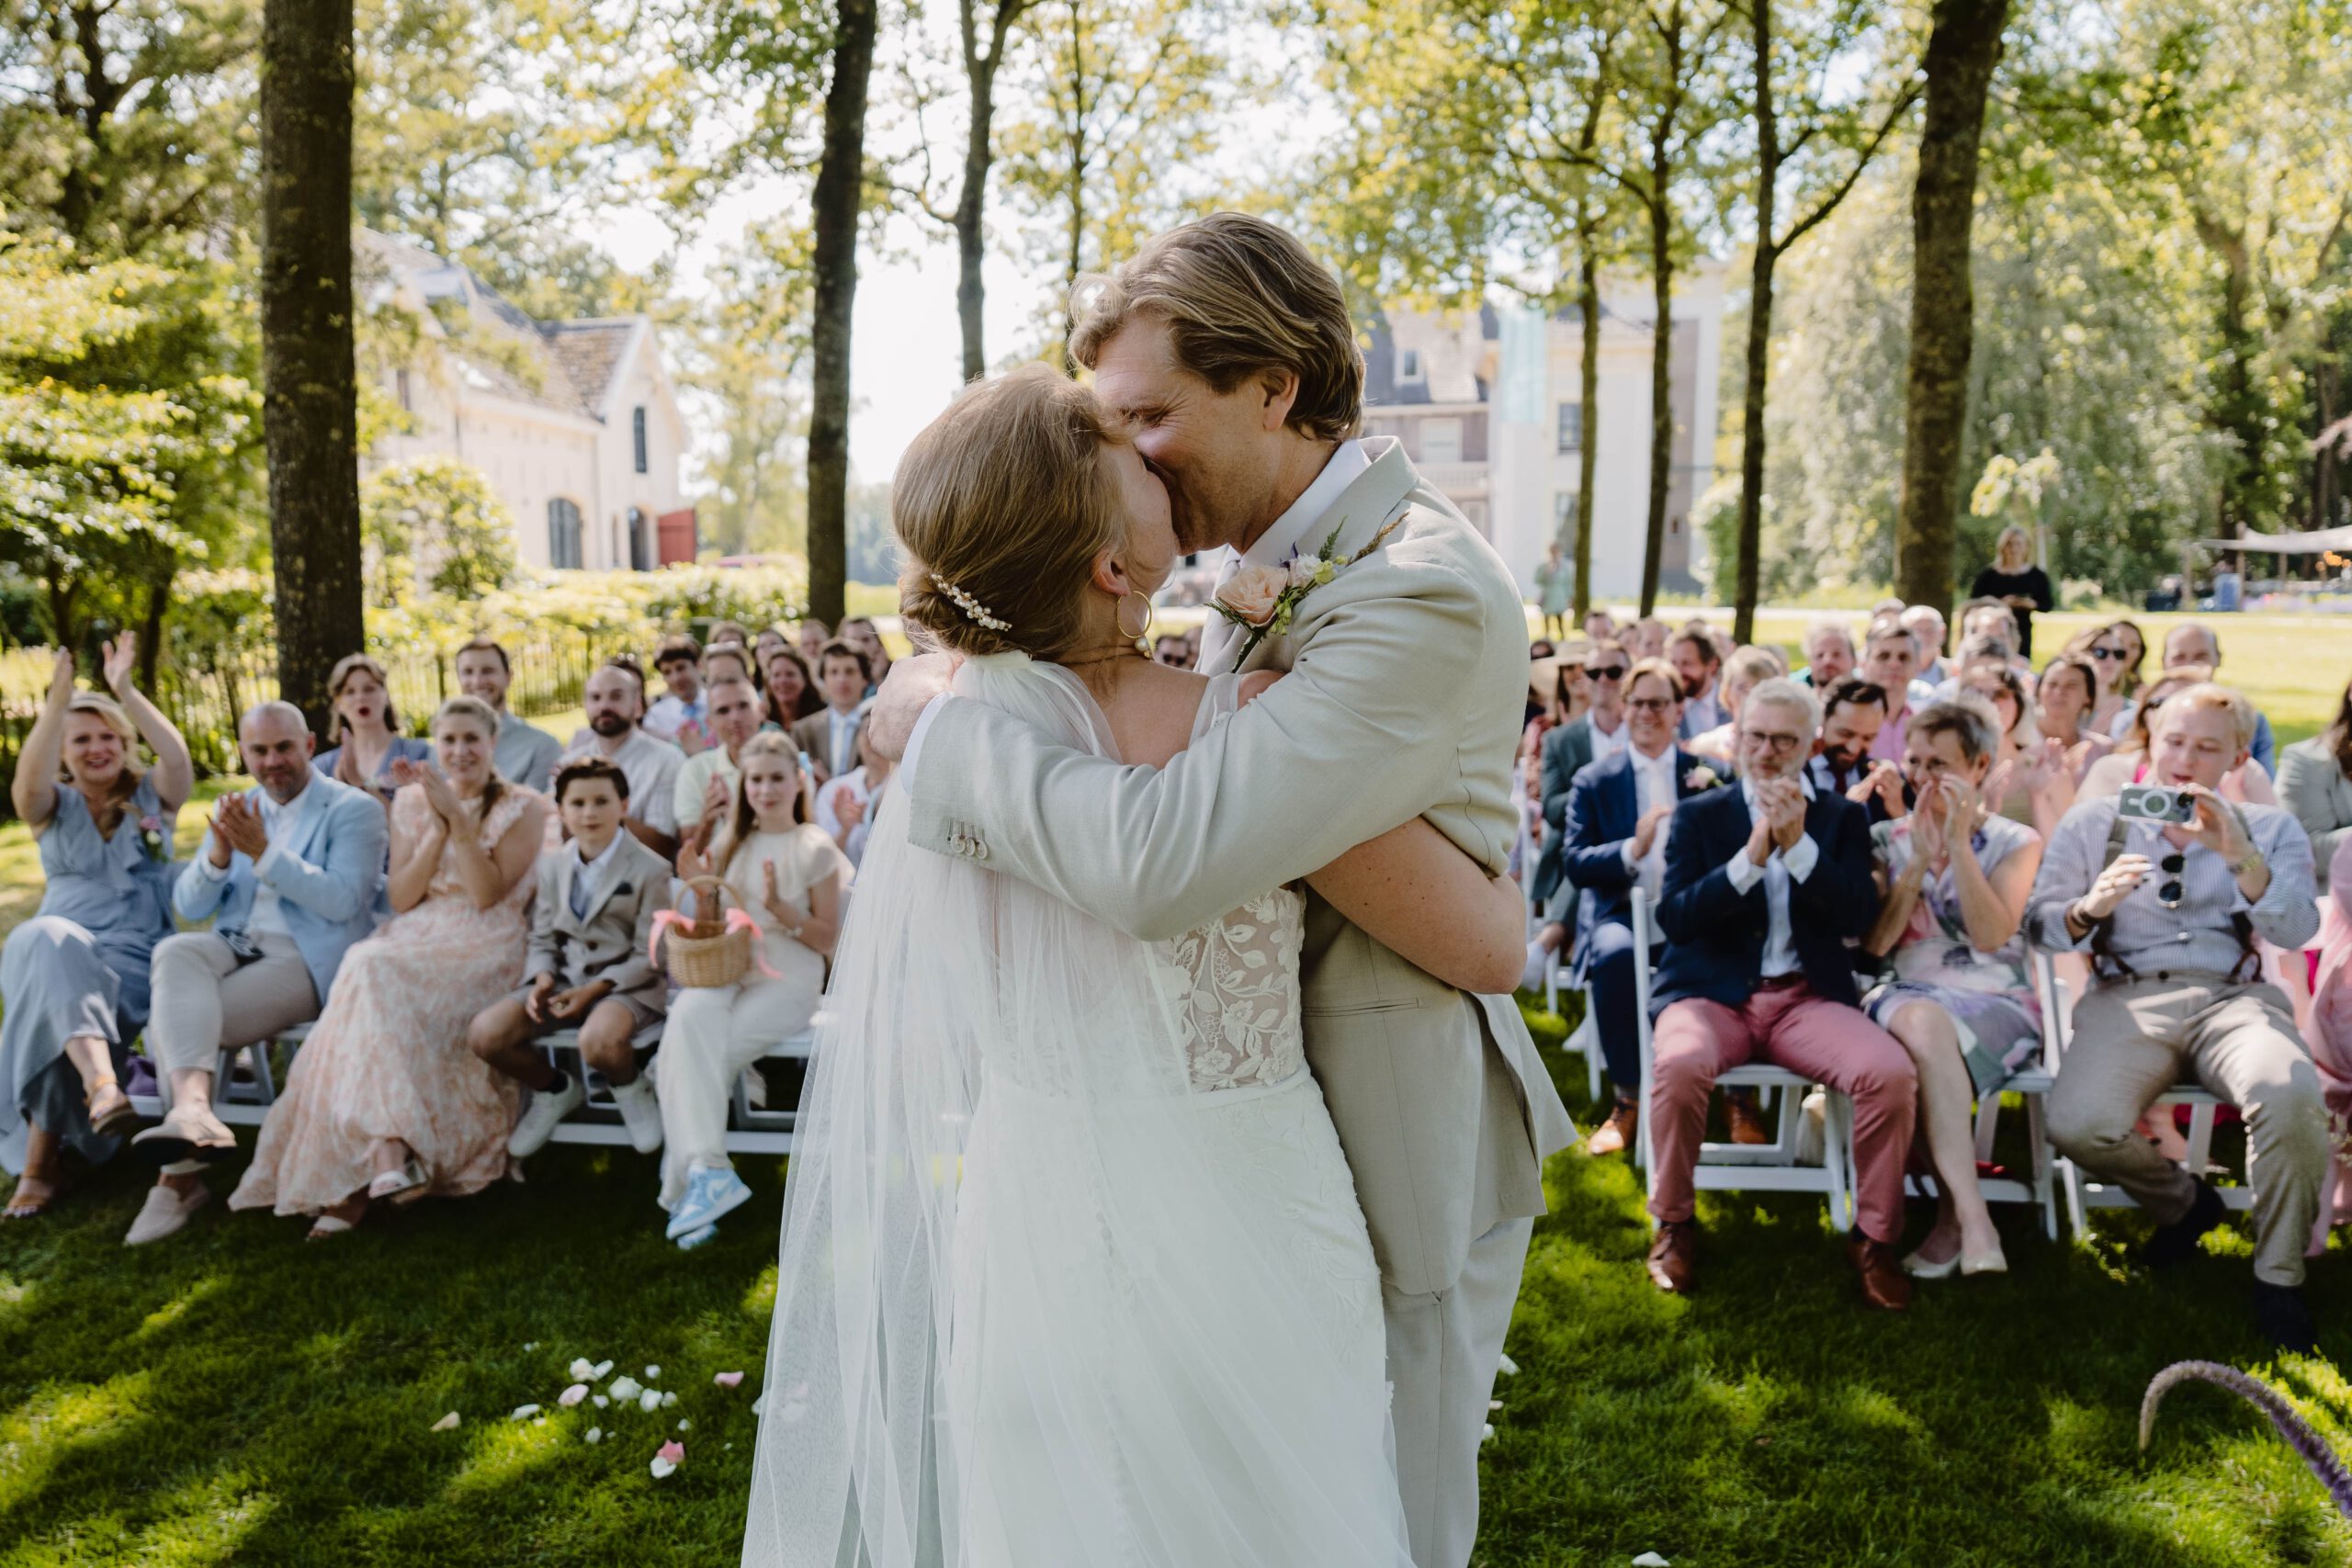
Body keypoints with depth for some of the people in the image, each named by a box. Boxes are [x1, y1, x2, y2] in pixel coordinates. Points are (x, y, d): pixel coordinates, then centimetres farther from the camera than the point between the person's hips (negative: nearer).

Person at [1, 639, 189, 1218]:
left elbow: (179, 759, -10)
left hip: (134, 959, -1)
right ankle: (103, 1084, -60)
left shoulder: (151, 795, 13)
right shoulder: (53, 805, 14)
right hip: (53, 953, 1)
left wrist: (126, 690, -18)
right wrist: (57, 701, -22)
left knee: (51, 1007, -32)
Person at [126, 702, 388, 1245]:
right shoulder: (233, 810, 17)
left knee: (169, 1023, -25)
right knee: (175, 951, -31)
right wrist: (219, 854, -11)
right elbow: (189, 908, 10)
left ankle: (181, 1174, -24)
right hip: (233, 949, 5)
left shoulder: (355, 809, -1)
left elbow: (342, 901, -15)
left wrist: (263, 852, -20)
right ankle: (192, 1108, -45)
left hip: (306, 961, -5)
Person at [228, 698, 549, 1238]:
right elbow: (401, 897, 6)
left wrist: (457, 816, -15)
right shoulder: (411, 802, 15)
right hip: (415, 937, 4)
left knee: (374, 979, -31)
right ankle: (390, 1152, -38)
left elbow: (487, 894, -10)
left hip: (483, 949, -4)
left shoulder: (523, 808, 3)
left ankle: (356, 1178, -34)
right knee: (368, 970, -31)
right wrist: (437, 828, -4)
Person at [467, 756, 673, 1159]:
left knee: (598, 1041, -39)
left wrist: (594, 989, -18)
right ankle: (554, 1091, 15)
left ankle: (631, 1091, 1)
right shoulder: (552, 866, 10)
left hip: (625, 985, -5)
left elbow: (649, 955, -9)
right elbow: (543, 938, 14)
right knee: (483, 1034, -16)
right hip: (564, 979, 6)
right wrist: (542, 978, -8)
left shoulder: (649, 869, -8)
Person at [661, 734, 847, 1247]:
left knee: (692, 1051, -28)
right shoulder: (733, 843, 18)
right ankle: (708, 1170, -37)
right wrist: (702, 890, 2)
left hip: (787, 979, -4)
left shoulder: (814, 849, 3)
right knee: (690, 1016, -33)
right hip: (726, 968, 4)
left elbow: (827, 941, 1)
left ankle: (687, 1179, -17)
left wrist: (779, 907, -14)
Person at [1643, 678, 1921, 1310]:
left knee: (1893, 1073, -26)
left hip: (1809, 996, 1)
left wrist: (1797, 844, -15)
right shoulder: (1697, 815, 9)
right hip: (1712, 992, -1)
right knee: (1680, 1065, -34)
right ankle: (1674, 1224, -8)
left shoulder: (1842, 818, 12)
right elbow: (1673, 919, -4)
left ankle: (1874, 1236, -3)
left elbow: (1857, 915, -3)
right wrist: (1750, 857, -16)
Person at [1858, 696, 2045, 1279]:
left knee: (1932, 1034, -37)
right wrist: (1920, 859, -7)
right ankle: (1973, 1219, -37)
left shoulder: (2015, 843, 8)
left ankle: (1953, 1217, -30)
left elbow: (1991, 936, -10)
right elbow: (1873, 944, 1)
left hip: (1994, 1002, -1)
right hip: (1905, 995, 1)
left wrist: (1959, 842, -12)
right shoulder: (1886, 839, 13)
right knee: (1925, 1023, -37)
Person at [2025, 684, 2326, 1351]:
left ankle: (2278, 1277, -9)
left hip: (2235, 996, 0)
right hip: (2127, 996, 0)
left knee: (2291, 1098, -34)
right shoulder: (2094, 821, 14)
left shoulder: (2270, 830, 17)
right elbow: (2037, 923, 7)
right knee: (2078, 1127, -29)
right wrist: (2088, 908, -15)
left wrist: (2242, 858, -16)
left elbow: (2296, 930, 0)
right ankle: (2183, 1202, 7)